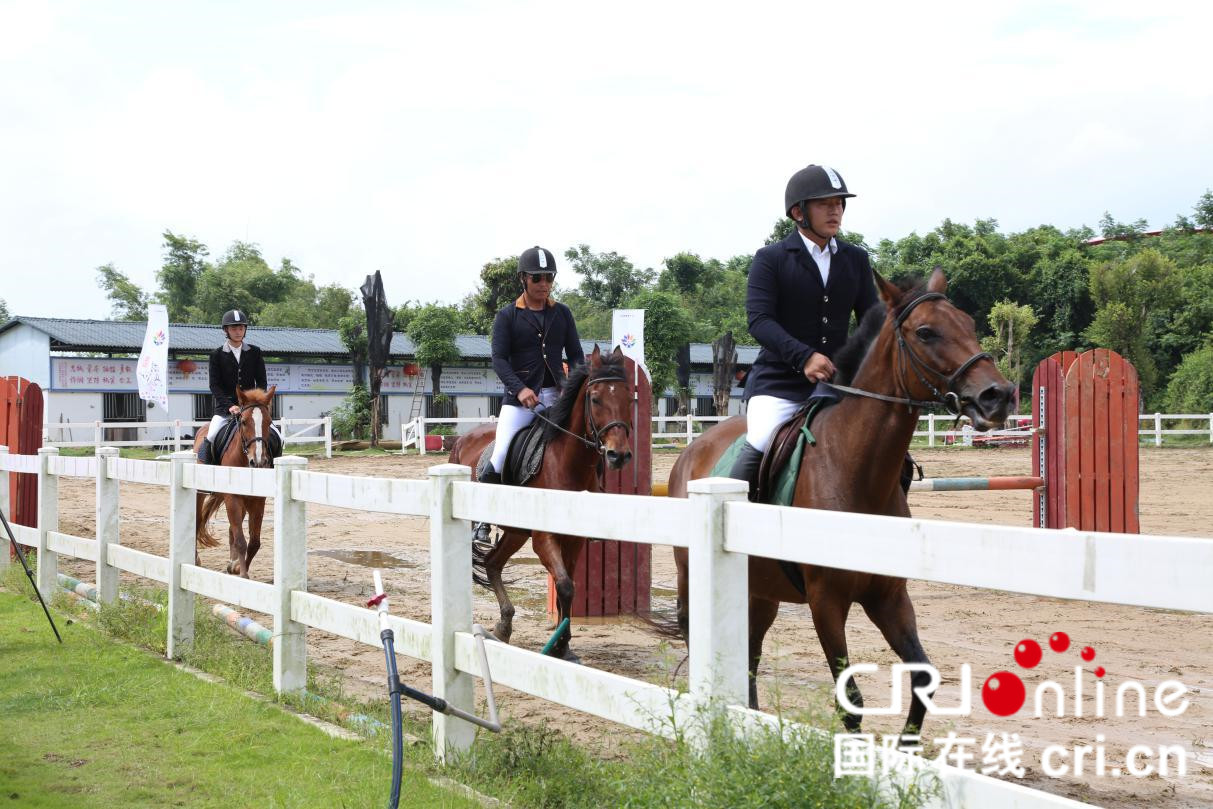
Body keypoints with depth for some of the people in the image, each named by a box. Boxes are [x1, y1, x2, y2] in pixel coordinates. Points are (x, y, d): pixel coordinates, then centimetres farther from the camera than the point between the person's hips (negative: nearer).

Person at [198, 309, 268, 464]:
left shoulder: (255, 352, 8)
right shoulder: (217, 355, 3)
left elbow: (261, 382, 7)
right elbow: (215, 385, -3)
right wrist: (229, 406, -17)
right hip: (224, 409, -2)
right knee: (210, 437, -21)